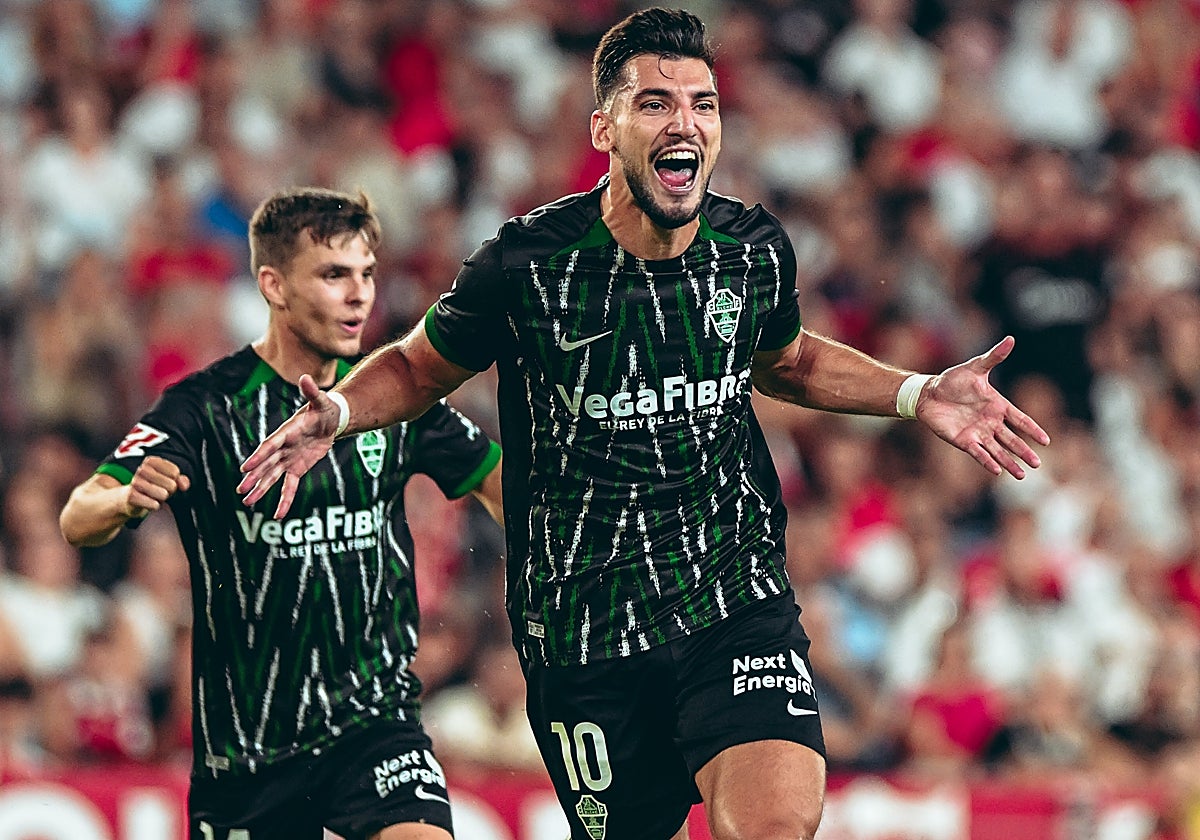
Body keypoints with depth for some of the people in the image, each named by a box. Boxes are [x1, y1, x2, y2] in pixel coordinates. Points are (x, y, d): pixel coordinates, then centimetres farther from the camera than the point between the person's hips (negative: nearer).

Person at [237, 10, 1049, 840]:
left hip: (735, 593, 1)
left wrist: (918, 395, 13)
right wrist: (336, 414, -12)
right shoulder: (527, 263, -10)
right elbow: (418, 366, 8)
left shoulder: (756, 249, 0)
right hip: (581, 625, -1)